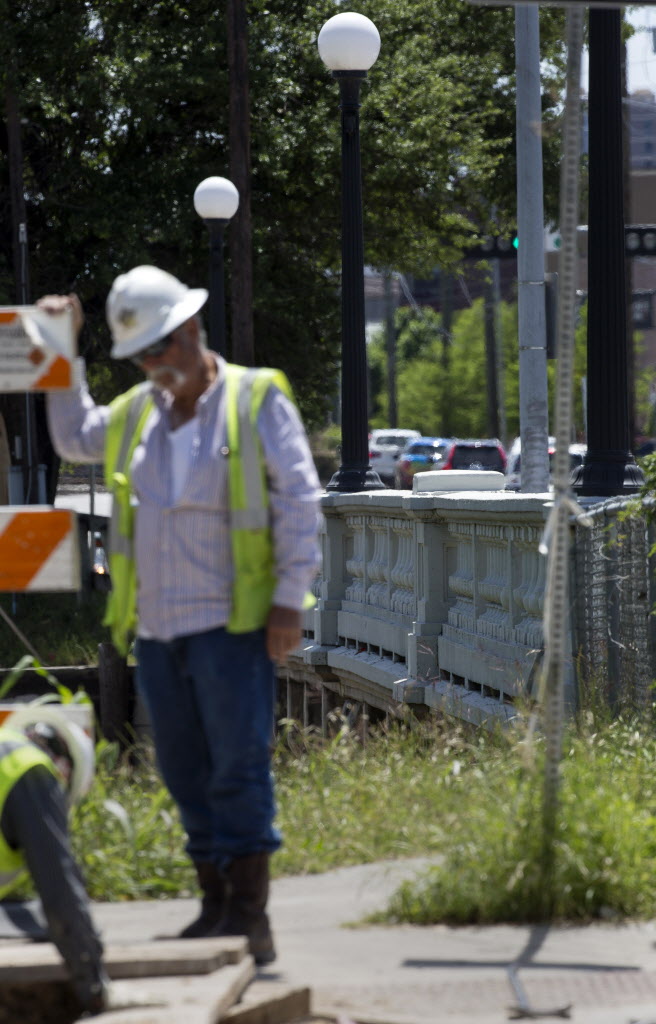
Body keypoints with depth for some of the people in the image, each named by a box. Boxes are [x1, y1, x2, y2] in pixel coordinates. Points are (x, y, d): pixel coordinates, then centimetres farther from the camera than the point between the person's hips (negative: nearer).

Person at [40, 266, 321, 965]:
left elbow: (298, 502, -5)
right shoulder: (137, 412, 15)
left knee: (239, 770, -8)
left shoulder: (257, 400, -2)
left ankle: (249, 919, -7)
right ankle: (215, 906, 16)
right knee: (185, 774, 9)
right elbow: (75, 439, 34)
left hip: (231, 624, -6)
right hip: (156, 626, 6)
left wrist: (290, 599, -11)